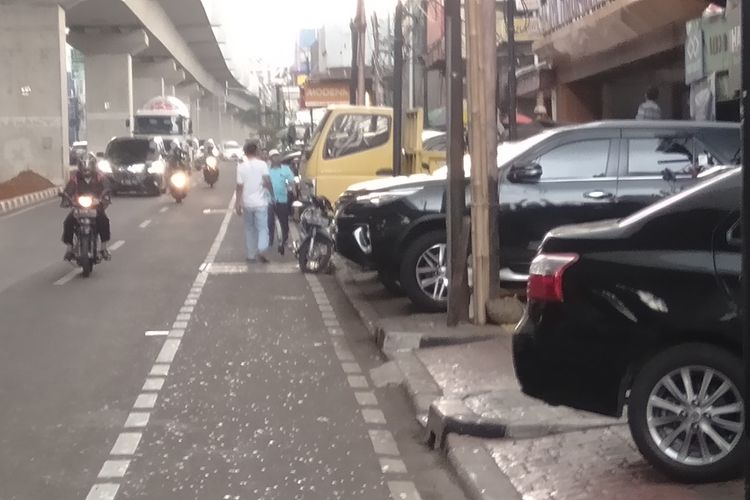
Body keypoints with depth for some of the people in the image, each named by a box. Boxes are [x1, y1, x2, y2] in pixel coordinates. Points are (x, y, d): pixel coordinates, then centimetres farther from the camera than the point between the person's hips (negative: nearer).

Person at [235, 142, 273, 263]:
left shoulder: (241, 166, -1)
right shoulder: (262, 164, -5)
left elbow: (240, 186, -3)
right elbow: (267, 181, -14)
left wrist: (238, 203, 1)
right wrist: (272, 193, -1)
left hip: (247, 203, 2)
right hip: (260, 202, -2)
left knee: (250, 229, 15)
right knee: (262, 228, 2)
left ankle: (251, 255, 17)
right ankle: (261, 250, -22)